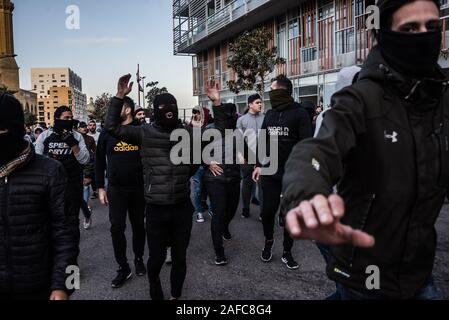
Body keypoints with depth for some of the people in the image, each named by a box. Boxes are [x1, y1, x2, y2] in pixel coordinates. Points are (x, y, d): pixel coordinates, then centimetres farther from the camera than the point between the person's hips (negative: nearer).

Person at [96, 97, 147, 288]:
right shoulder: (107, 132, 2)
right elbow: (99, 161, 5)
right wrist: (100, 188, 2)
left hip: (139, 187, 0)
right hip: (115, 188, 1)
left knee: (138, 225, 12)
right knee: (117, 228, 0)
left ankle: (139, 259, 31)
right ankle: (123, 267, 13)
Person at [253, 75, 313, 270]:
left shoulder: (299, 113, -8)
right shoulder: (270, 114, 10)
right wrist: (260, 164, 10)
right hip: (270, 173, 4)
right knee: (267, 211, 7)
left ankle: (287, 252, 23)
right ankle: (268, 242, 33)